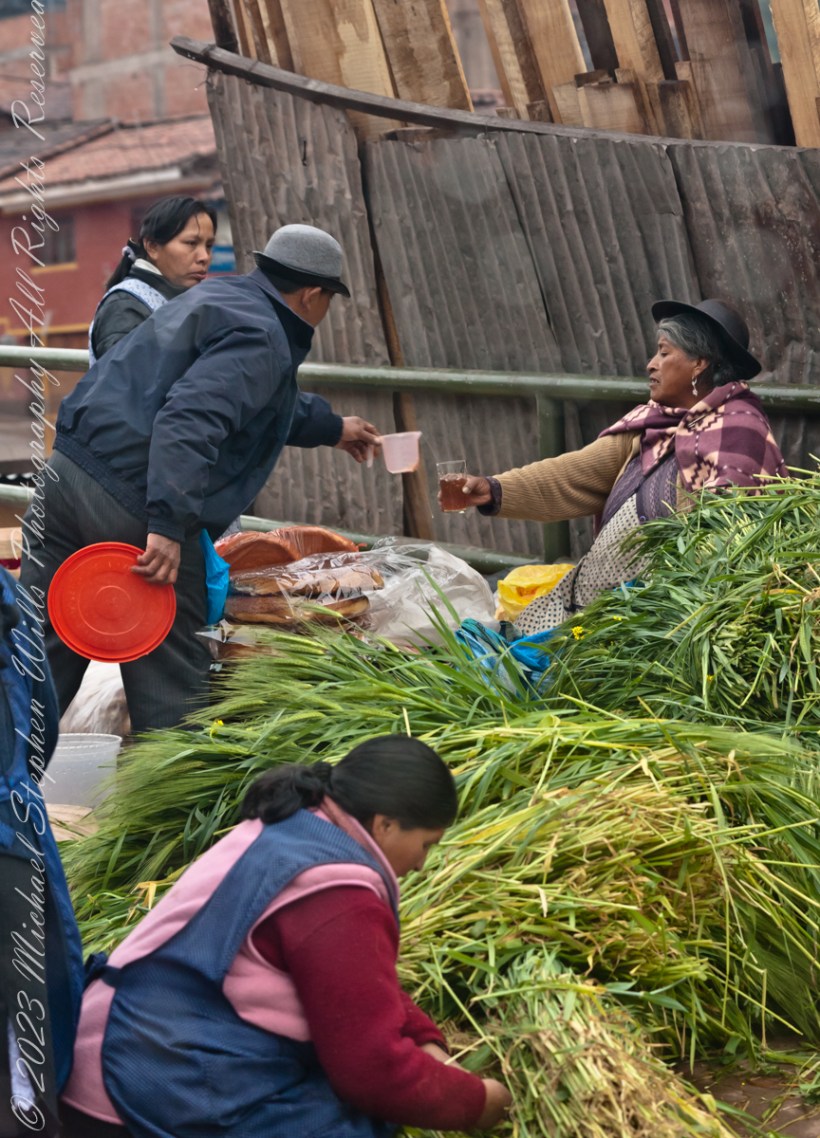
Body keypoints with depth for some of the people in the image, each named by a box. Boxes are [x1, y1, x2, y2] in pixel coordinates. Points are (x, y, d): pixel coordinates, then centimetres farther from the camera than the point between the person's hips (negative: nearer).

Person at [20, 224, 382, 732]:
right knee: (171, 683, 4)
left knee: (44, 651, 13)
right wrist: (168, 526, -31)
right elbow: (189, 419, -26)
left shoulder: (219, 297, 21)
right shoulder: (261, 340, -10)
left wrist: (332, 427, 53)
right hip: (135, 510, -9)